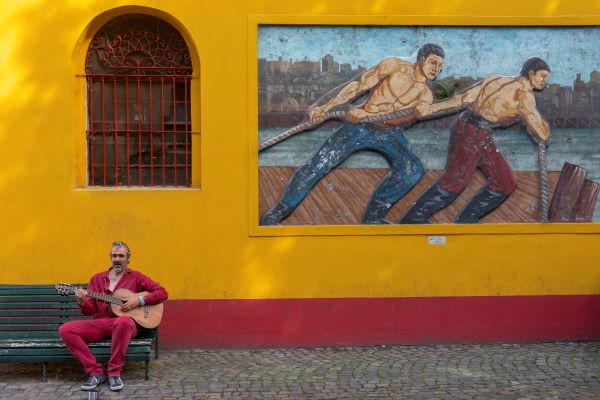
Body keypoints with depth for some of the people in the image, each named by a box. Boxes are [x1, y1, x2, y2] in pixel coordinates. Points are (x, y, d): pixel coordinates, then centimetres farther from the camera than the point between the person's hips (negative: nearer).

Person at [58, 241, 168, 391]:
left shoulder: (136, 277, 8)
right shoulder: (97, 279, 16)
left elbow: (162, 293, 2)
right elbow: (90, 310, 11)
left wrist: (139, 300, -11)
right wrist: (82, 302, -12)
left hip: (123, 322, -4)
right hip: (99, 323, 4)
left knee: (123, 322, -42)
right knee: (65, 329, -20)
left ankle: (114, 372, -25)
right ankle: (96, 372, -18)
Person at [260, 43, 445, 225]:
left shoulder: (425, 96, 3)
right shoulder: (394, 66, -6)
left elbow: (400, 118, -11)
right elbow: (357, 86, -7)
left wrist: (367, 114, -25)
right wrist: (325, 108, -13)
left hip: (389, 133, 4)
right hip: (360, 127, -4)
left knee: (414, 169, -17)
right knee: (317, 166, -13)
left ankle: (373, 217, -4)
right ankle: (274, 215, -4)